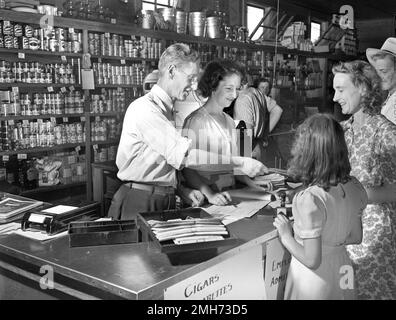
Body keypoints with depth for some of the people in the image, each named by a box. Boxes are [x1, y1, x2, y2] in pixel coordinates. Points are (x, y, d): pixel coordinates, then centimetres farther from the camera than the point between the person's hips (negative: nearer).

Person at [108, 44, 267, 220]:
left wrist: (183, 189, 0)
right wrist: (240, 163, -23)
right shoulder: (144, 108, -17)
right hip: (140, 203, -8)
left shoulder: (167, 110, 14)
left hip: (165, 199, 8)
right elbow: (183, 154, -26)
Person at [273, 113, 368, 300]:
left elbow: (311, 261, -25)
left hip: (316, 276, -6)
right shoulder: (354, 187, -10)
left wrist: (286, 236, -12)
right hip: (342, 267, 6)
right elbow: (356, 237, 4)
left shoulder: (311, 199, -31)